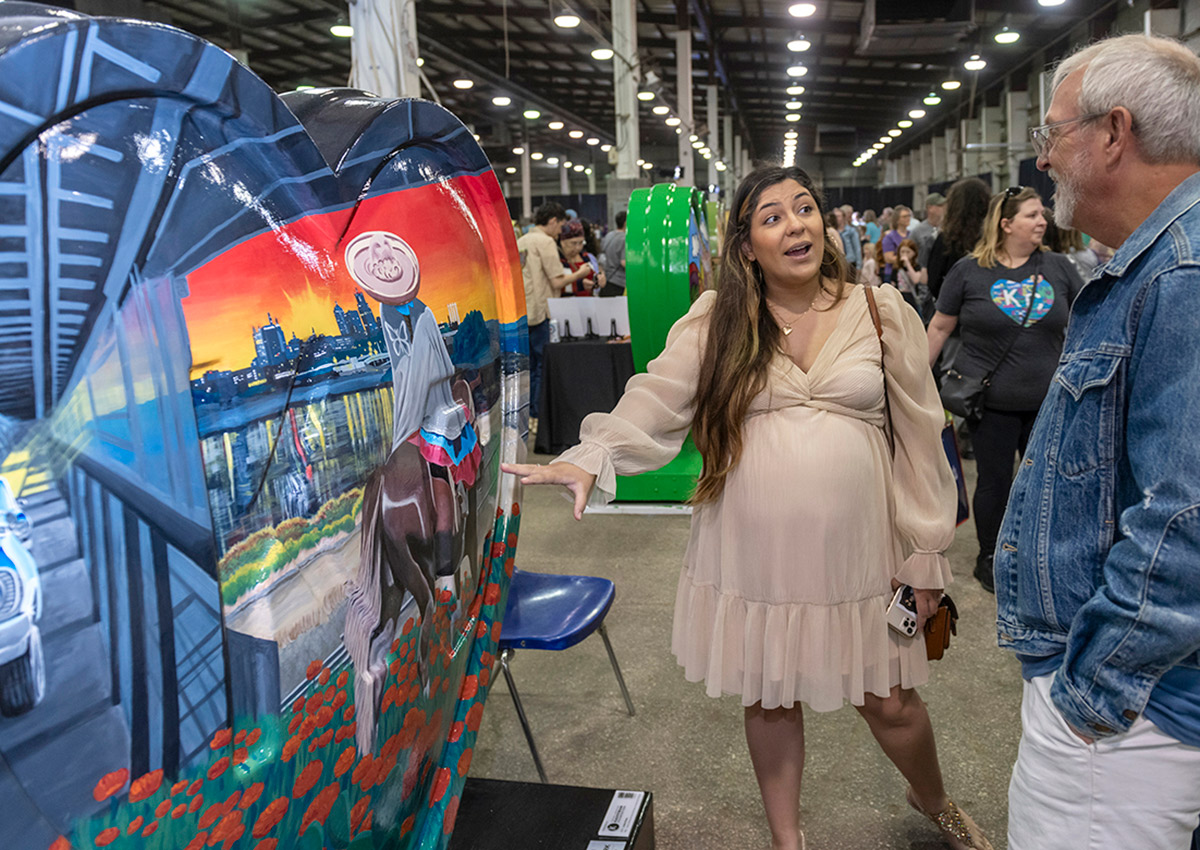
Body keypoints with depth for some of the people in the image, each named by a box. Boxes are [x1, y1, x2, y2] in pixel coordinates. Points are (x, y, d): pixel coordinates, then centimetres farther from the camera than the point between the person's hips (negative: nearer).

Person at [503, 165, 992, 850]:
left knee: (891, 703, 12)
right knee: (770, 700, 15)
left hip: (856, 553, 0)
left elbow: (920, 439, 2)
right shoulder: (717, 322, -1)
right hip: (753, 554, 1)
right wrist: (589, 460, -28)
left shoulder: (883, 314, 0)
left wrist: (926, 555, 2)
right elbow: (652, 405, -9)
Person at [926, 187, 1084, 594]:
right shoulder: (969, 271, -4)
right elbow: (939, 328, 3)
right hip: (992, 402, -3)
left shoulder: (1058, 267, 4)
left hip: (1048, 400, 3)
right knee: (995, 480, 6)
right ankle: (988, 558, 25)